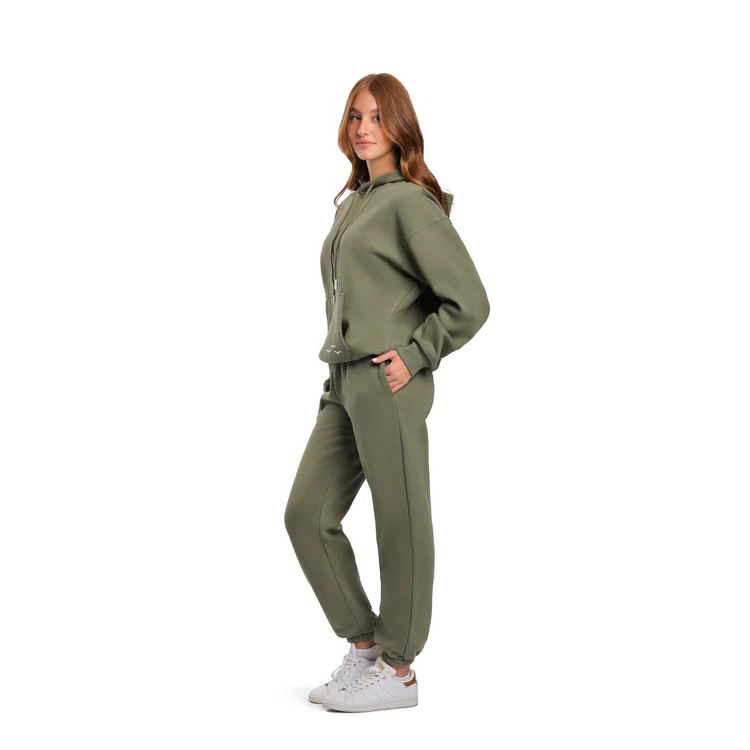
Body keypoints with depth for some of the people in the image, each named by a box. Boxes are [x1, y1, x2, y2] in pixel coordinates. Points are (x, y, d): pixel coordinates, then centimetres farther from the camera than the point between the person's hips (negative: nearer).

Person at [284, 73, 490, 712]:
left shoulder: (411, 202, -8)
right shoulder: (353, 203, 18)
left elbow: (468, 303, -12)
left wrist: (413, 355, -12)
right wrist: (340, 367, 16)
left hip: (390, 383, -9)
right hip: (343, 382, 9)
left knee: (400, 526, 1)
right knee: (307, 514, 7)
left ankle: (398, 670, 15)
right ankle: (363, 645, 21)